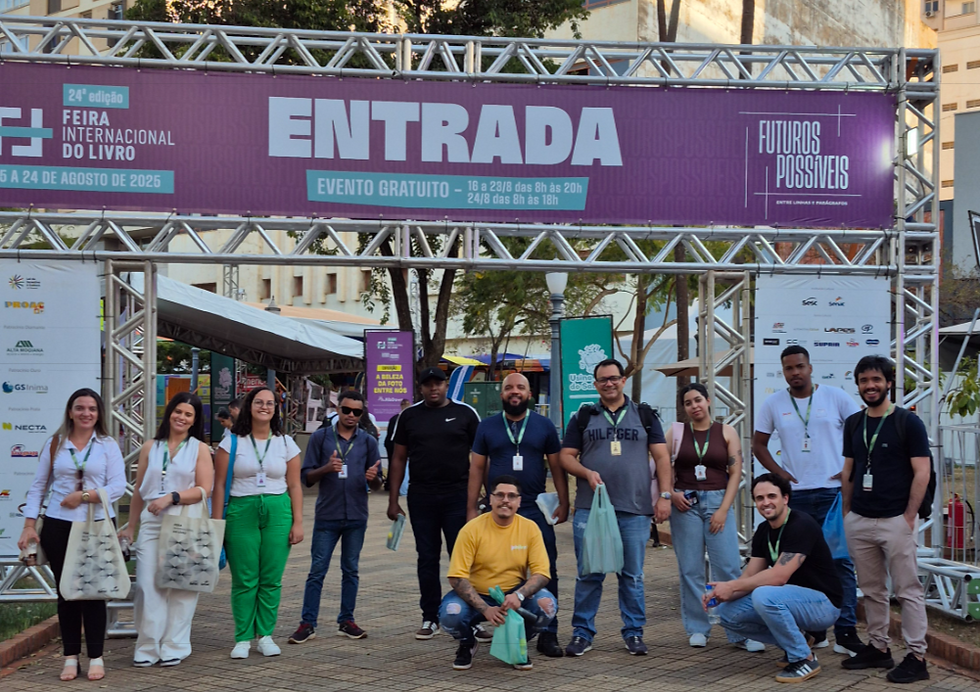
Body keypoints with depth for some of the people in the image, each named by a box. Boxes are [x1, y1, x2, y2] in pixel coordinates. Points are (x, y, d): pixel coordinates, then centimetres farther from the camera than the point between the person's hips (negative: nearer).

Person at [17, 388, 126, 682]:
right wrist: (29, 525, -2)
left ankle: (96, 657, 9)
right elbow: (38, 487, 6)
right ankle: (71, 657, 13)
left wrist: (84, 495, -16)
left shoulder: (108, 445, 3)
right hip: (59, 526, 1)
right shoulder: (54, 445, 6)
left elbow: (118, 486, -5)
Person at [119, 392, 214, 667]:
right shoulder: (150, 448, 14)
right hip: (151, 522, 2)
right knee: (147, 584, -4)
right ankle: (147, 647, 5)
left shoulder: (199, 449, 6)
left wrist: (171, 497, -13)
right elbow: (138, 490, 17)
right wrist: (130, 526, 17)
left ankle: (175, 647, 9)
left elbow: (204, 490, -2)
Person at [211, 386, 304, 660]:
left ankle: (265, 635, 11)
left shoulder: (286, 444, 10)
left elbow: (294, 486, 10)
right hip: (241, 512, -1)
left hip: (278, 512, 2)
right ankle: (243, 638, 6)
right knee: (244, 580, -2)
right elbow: (219, 485, 3)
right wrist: (217, 523, -3)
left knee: (271, 579, 1)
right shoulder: (232, 443, 4)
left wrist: (297, 522, 3)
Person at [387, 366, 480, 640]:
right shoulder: (409, 416, 8)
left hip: (458, 496, -2)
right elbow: (398, 459, 9)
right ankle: (430, 618, 15)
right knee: (427, 559, 7)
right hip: (421, 498, 2)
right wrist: (393, 500, 4)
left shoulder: (465, 413, 2)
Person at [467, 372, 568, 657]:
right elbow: (477, 468, 8)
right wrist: (471, 508, 3)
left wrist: (563, 503, 0)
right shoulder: (487, 426, 7)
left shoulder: (544, 426, 6)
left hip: (537, 511, 0)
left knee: (546, 573, -2)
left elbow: (557, 466, 7)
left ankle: (548, 635, 4)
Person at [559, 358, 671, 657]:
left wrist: (664, 495, -1)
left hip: (635, 510, 0)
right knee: (588, 574, 1)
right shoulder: (583, 418, 11)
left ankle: (634, 633, 15)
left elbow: (661, 456, 9)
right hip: (590, 508, 0)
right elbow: (566, 456, 9)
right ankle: (582, 633, 10)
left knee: (633, 575, 5)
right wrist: (587, 473, -10)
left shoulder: (644, 416, 12)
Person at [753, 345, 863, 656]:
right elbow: (759, 444, 15)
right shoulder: (773, 404, 6)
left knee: (841, 561, -5)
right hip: (795, 493, 2)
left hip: (833, 491, -2)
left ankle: (845, 632, -2)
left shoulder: (836, 397, 0)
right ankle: (813, 630, 15)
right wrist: (779, 473, 2)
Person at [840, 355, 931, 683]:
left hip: (895, 520, -5)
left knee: (907, 590, -3)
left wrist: (909, 517, -11)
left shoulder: (908, 422, -5)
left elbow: (922, 472, -8)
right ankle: (878, 648, 22)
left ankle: (916, 657, 0)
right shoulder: (854, 423, 10)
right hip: (859, 521, 5)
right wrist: (846, 512, 11)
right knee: (871, 590, 12)